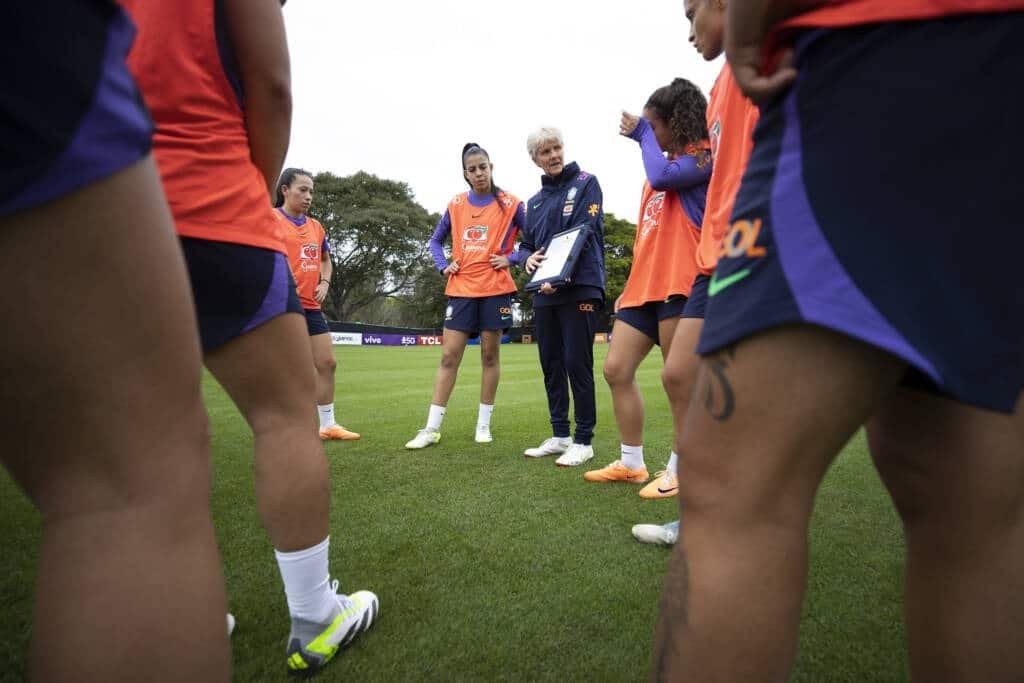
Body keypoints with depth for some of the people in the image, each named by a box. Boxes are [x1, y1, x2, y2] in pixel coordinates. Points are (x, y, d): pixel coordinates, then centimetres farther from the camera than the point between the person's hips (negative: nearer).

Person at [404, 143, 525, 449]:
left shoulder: (510, 204, 1)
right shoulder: (456, 205, 9)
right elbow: (436, 240, 19)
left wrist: (511, 258, -8)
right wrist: (443, 265, 4)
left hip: (495, 288, -2)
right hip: (461, 289, 2)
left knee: (489, 355, 4)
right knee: (449, 357, 0)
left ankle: (483, 424, 16)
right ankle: (431, 428, 5)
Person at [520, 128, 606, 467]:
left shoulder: (586, 183, 2)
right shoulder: (534, 201, 20)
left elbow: (585, 231, -11)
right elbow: (525, 244, 21)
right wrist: (527, 258, -5)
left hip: (580, 287, -6)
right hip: (544, 292, 7)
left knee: (577, 364, -6)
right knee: (551, 365, 9)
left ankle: (584, 440, 6)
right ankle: (560, 435, 21)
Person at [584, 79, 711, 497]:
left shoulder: (701, 155, 0)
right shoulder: (664, 164, 25)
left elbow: (662, 179, -21)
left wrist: (643, 135, -2)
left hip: (679, 285, -9)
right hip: (644, 285, 9)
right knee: (616, 370, 4)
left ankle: (679, 470, 10)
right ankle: (632, 463, 15)